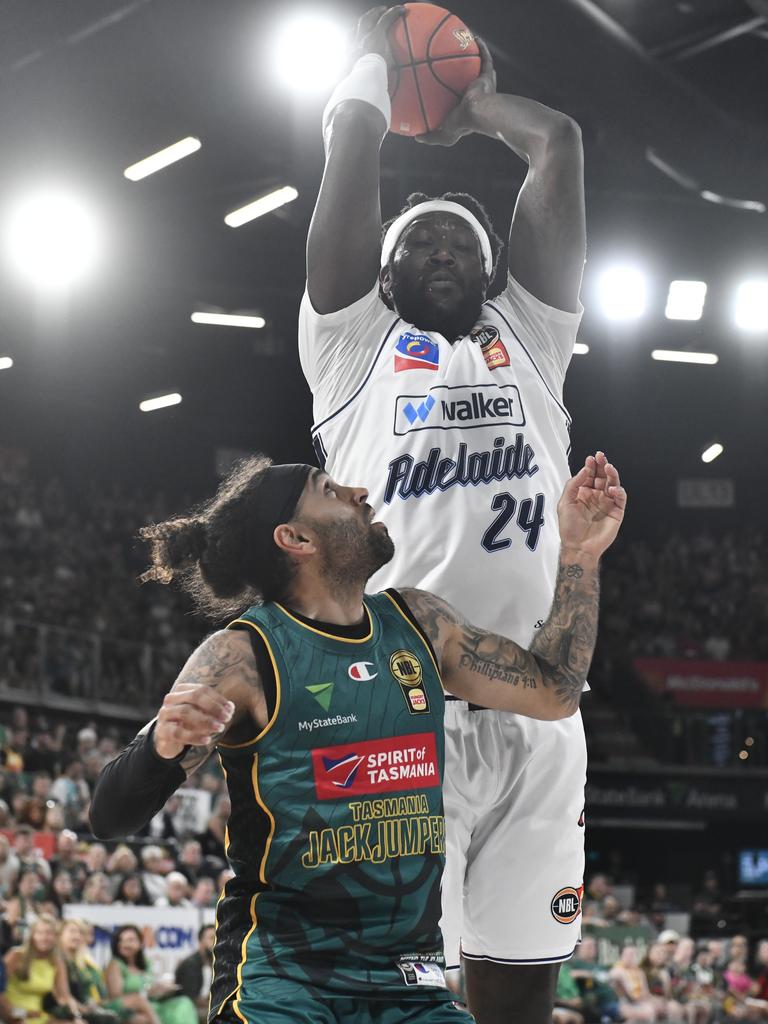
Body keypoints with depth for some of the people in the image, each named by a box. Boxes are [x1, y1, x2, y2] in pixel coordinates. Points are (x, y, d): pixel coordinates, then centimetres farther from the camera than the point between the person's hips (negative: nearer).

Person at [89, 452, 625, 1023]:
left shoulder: (416, 622, 8)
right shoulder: (245, 655, -10)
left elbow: (553, 691, 14)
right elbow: (110, 818, -14)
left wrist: (579, 555, 7)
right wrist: (162, 745, -37)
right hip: (282, 978, -6)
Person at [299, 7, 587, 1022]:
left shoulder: (527, 338, 24)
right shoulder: (355, 343, 16)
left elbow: (561, 143, 21)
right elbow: (352, 149, 13)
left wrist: (473, 102, 37)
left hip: (535, 708, 3)